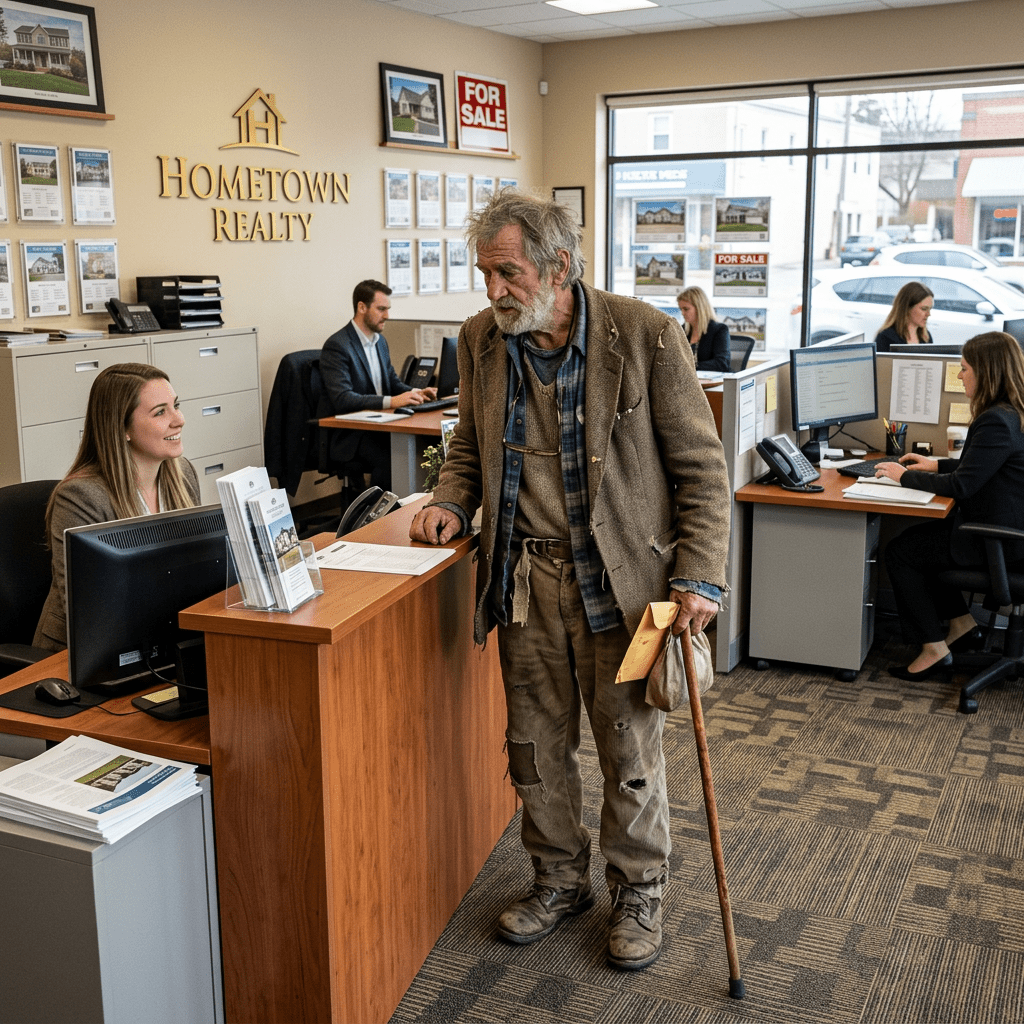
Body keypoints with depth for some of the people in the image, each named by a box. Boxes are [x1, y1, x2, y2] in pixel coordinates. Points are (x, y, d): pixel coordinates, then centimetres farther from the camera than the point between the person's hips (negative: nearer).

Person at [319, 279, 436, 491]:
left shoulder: (380, 341, 16)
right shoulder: (337, 346, -11)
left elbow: (393, 382, 24)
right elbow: (342, 399, -22)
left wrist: (414, 392, 0)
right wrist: (391, 401, -30)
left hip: (377, 425, 8)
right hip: (349, 435, -7)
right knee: (390, 458, -34)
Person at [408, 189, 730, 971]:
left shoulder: (645, 335, -12)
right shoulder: (481, 339, 2)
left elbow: (701, 468, -8)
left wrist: (700, 579, -13)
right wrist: (452, 503, -1)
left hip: (619, 578, -4)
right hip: (524, 579, 4)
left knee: (630, 747, 9)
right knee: (536, 744, 15)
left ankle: (638, 891, 32)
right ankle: (560, 879, 37)